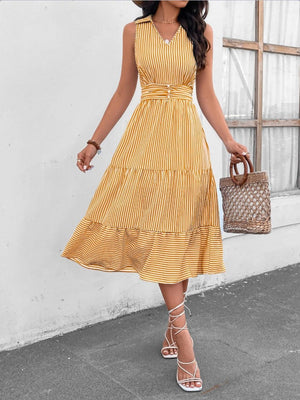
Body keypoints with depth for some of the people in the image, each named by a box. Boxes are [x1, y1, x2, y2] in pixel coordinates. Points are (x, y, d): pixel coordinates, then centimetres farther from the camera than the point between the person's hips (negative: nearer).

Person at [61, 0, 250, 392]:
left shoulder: (201, 32, 9)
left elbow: (206, 95, 8)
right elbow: (124, 92, 12)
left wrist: (228, 140, -4)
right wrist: (94, 142, 10)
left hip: (186, 143, 0)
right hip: (145, 140, 0)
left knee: (179, 233, 0)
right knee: (154, 233, -4)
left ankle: (174, 323, 16)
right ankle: (182, 334, 3)